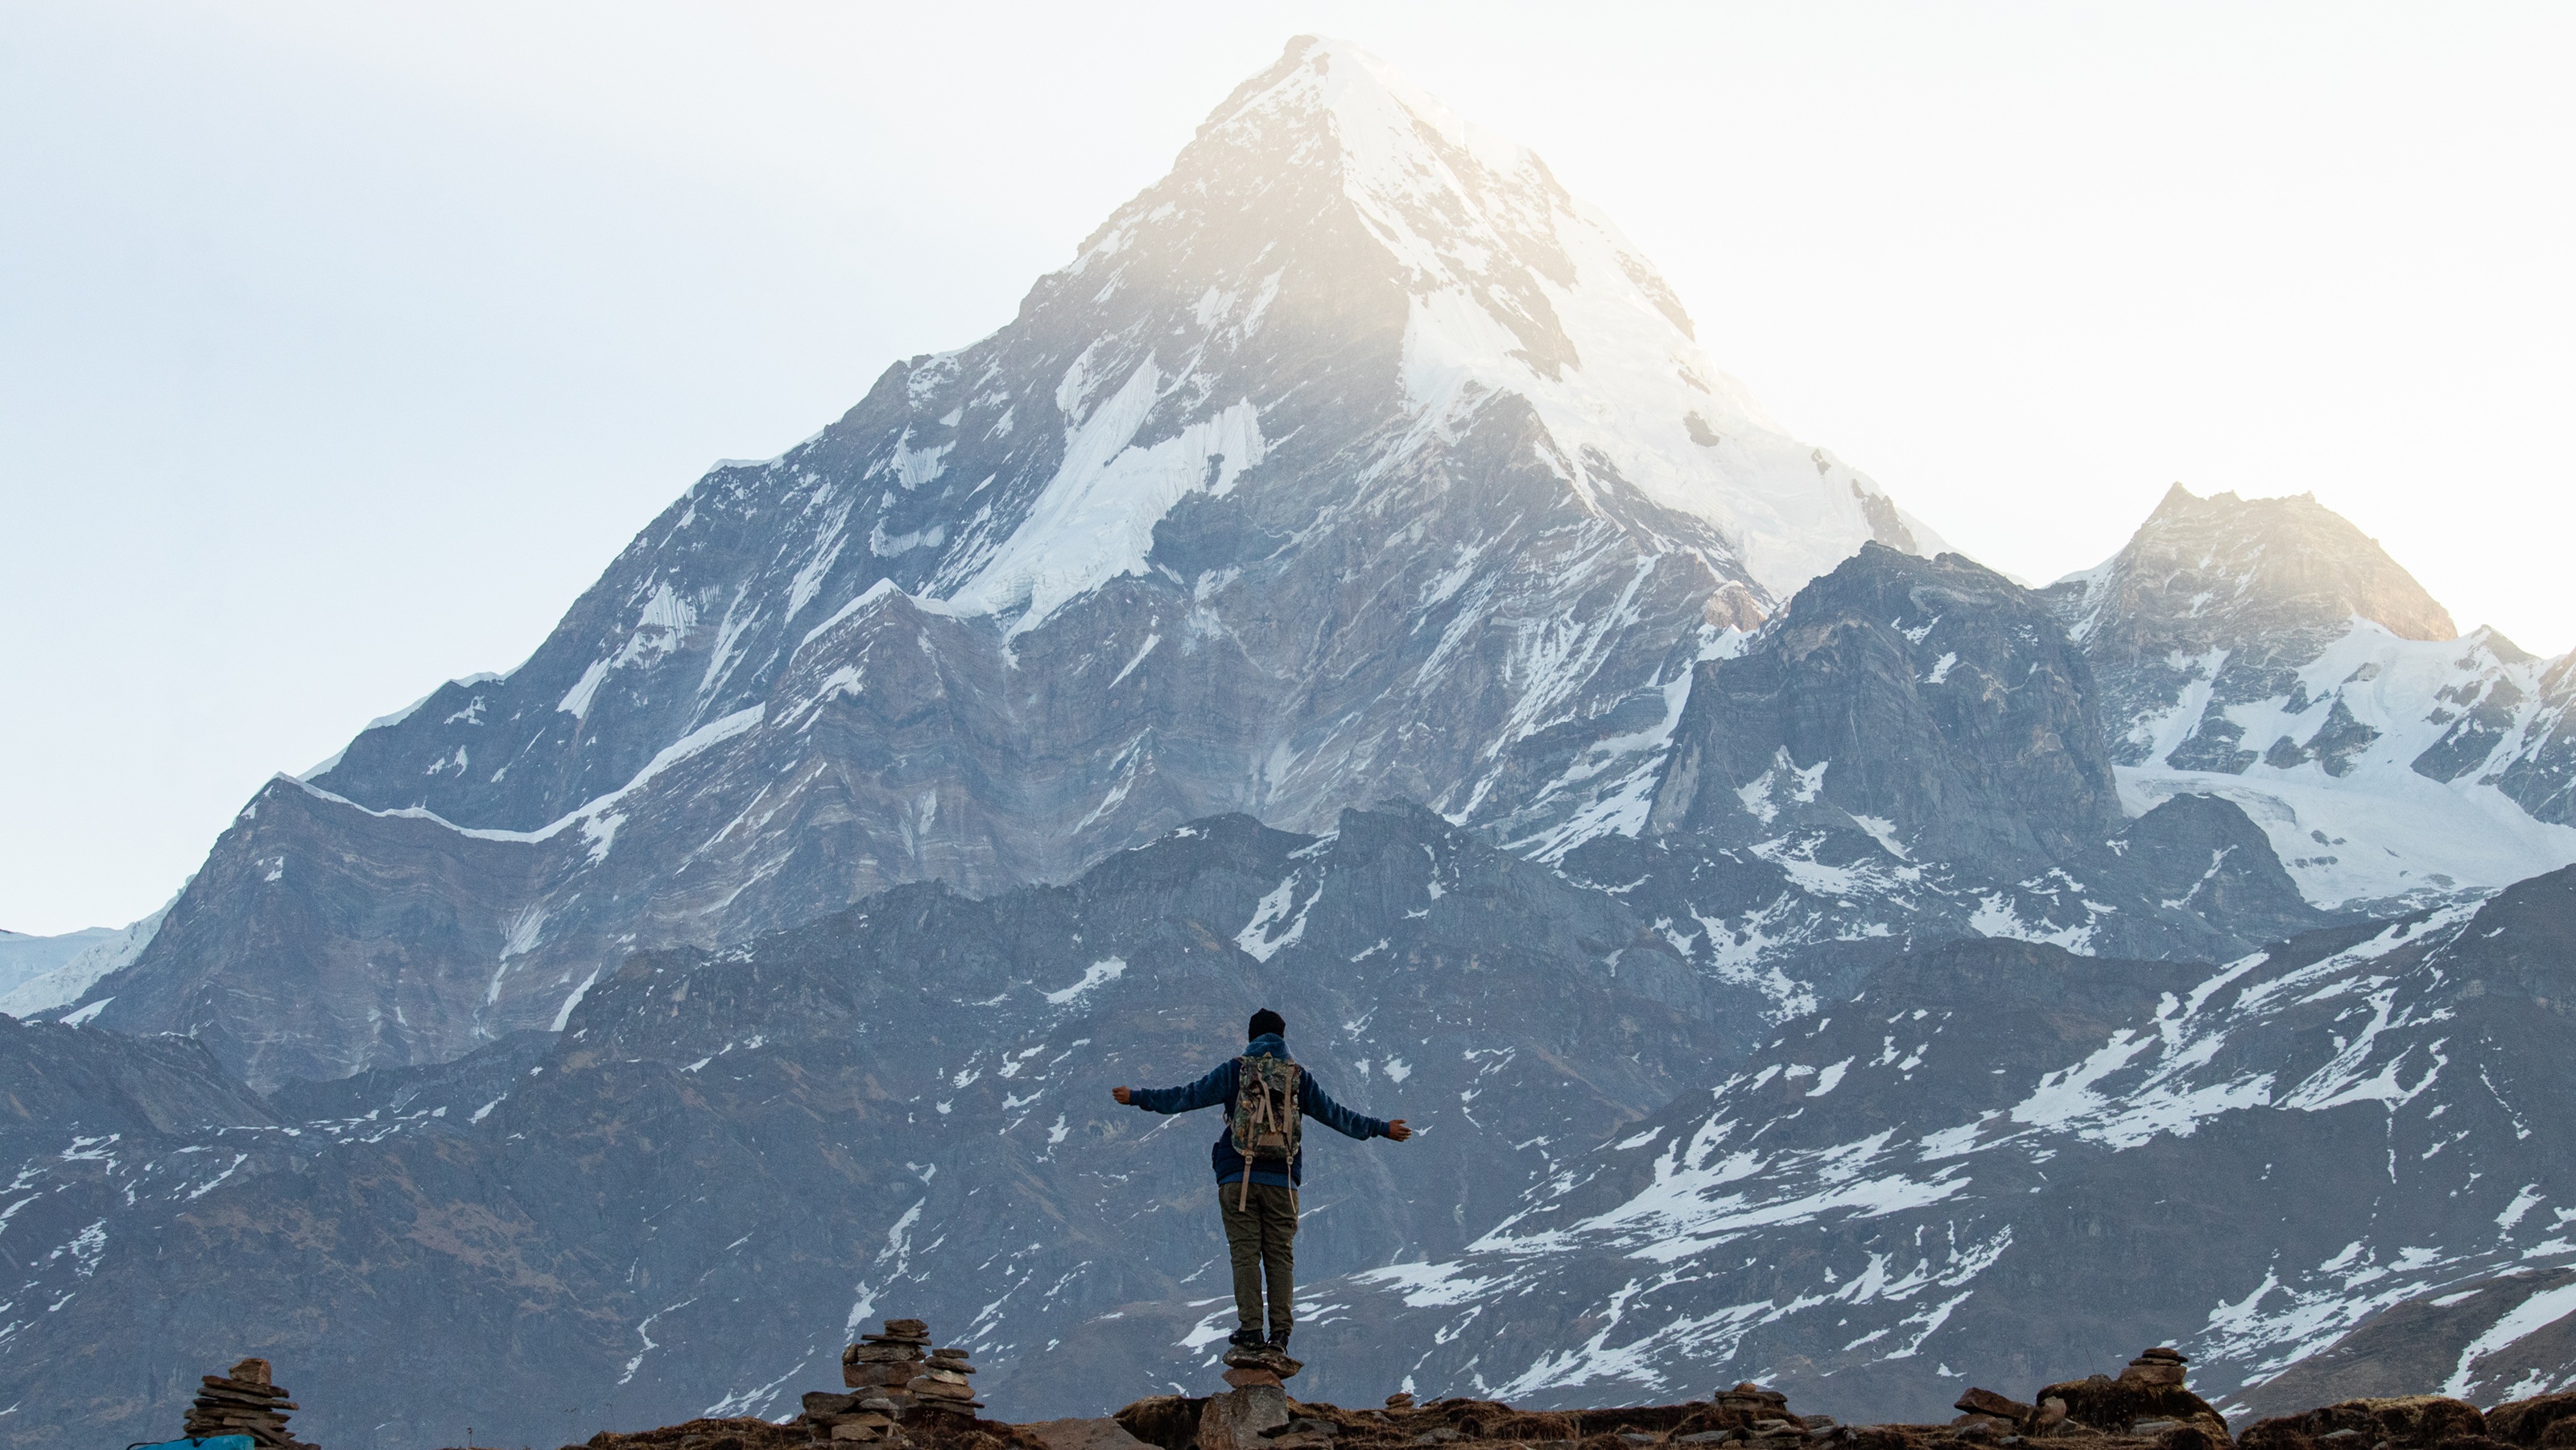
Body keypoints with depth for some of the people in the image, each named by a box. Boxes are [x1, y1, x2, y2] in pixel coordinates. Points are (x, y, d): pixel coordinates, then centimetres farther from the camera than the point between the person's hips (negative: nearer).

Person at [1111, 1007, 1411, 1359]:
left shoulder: (1236, 1070, 3)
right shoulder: (1298, 1076, 8)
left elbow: (1188, 1096, 3)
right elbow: (1336, 1115, 16)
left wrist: (1137, 1097, 11)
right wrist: (1381, 1129, 28)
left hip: (1237, 1179, -1)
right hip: (1282, 1181, 1)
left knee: (1245, 1254, -1)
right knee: (1281, 1256, 4)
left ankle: (1249, 1330, -8)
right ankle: (1280, 1334, -4)